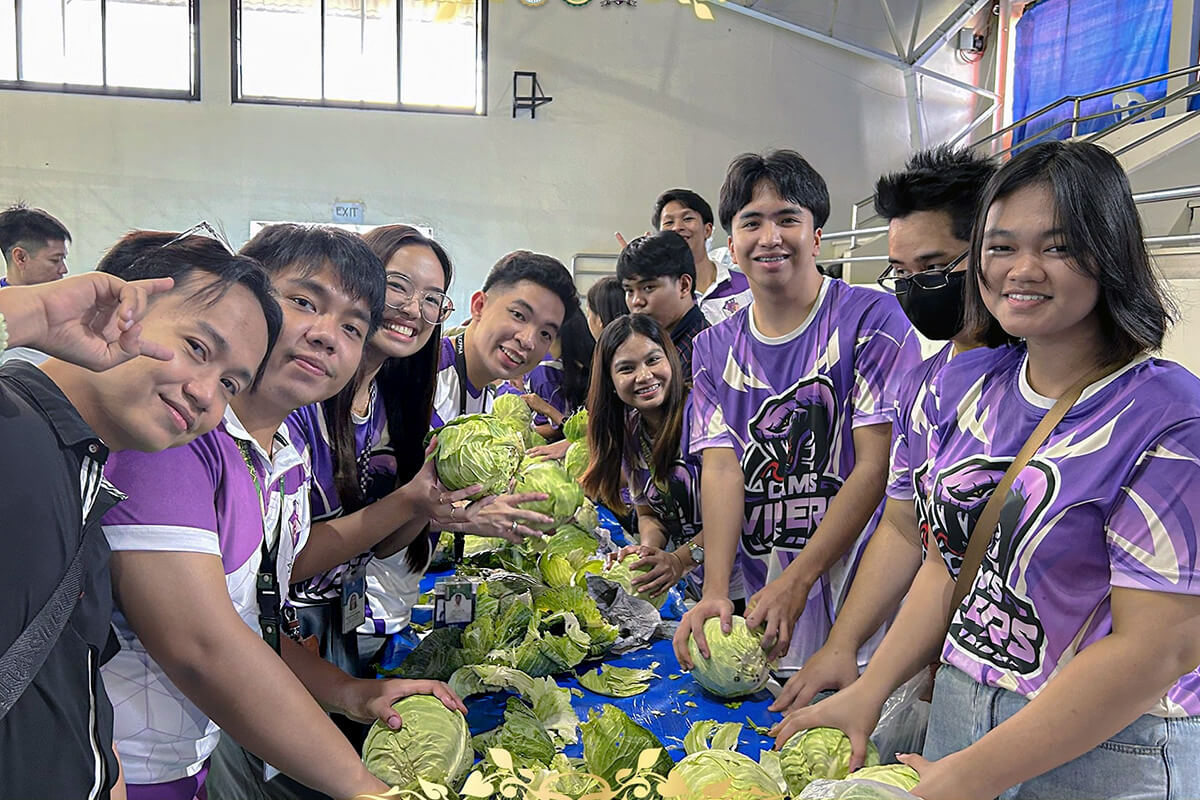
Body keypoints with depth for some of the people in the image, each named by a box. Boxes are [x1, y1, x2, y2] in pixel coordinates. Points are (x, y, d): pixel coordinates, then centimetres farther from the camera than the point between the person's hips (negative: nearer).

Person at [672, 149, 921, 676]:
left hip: (865, 593, -3)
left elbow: (877, 465, -12)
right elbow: (720, 467, -2)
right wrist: (715, 591, -16)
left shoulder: (872, 318, -7)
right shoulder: (714, 349, 7)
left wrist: (796, 581, -17)